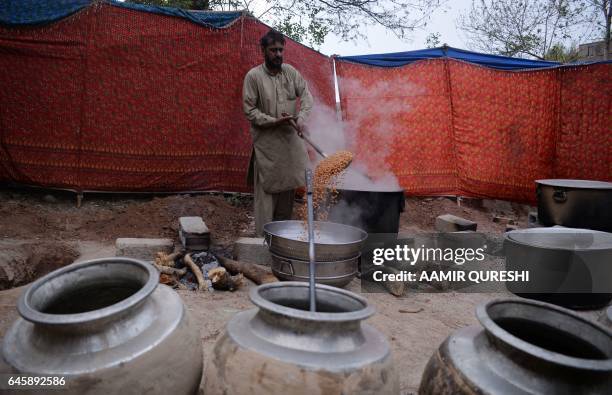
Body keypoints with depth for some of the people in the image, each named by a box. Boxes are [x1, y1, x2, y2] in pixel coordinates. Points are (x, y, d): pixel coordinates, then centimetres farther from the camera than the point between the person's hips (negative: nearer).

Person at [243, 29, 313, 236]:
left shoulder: (290, 71, 5)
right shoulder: (253, 76, -8)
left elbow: (306, 95, 4)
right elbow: (249, 110, -8)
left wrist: (301, 118, -15)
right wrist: (274, 121, -19)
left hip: (290, 138, 5)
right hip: (267, 141, -5)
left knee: (288, 187, 11)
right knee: (266, 189, -4)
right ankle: (264, 236, 5)